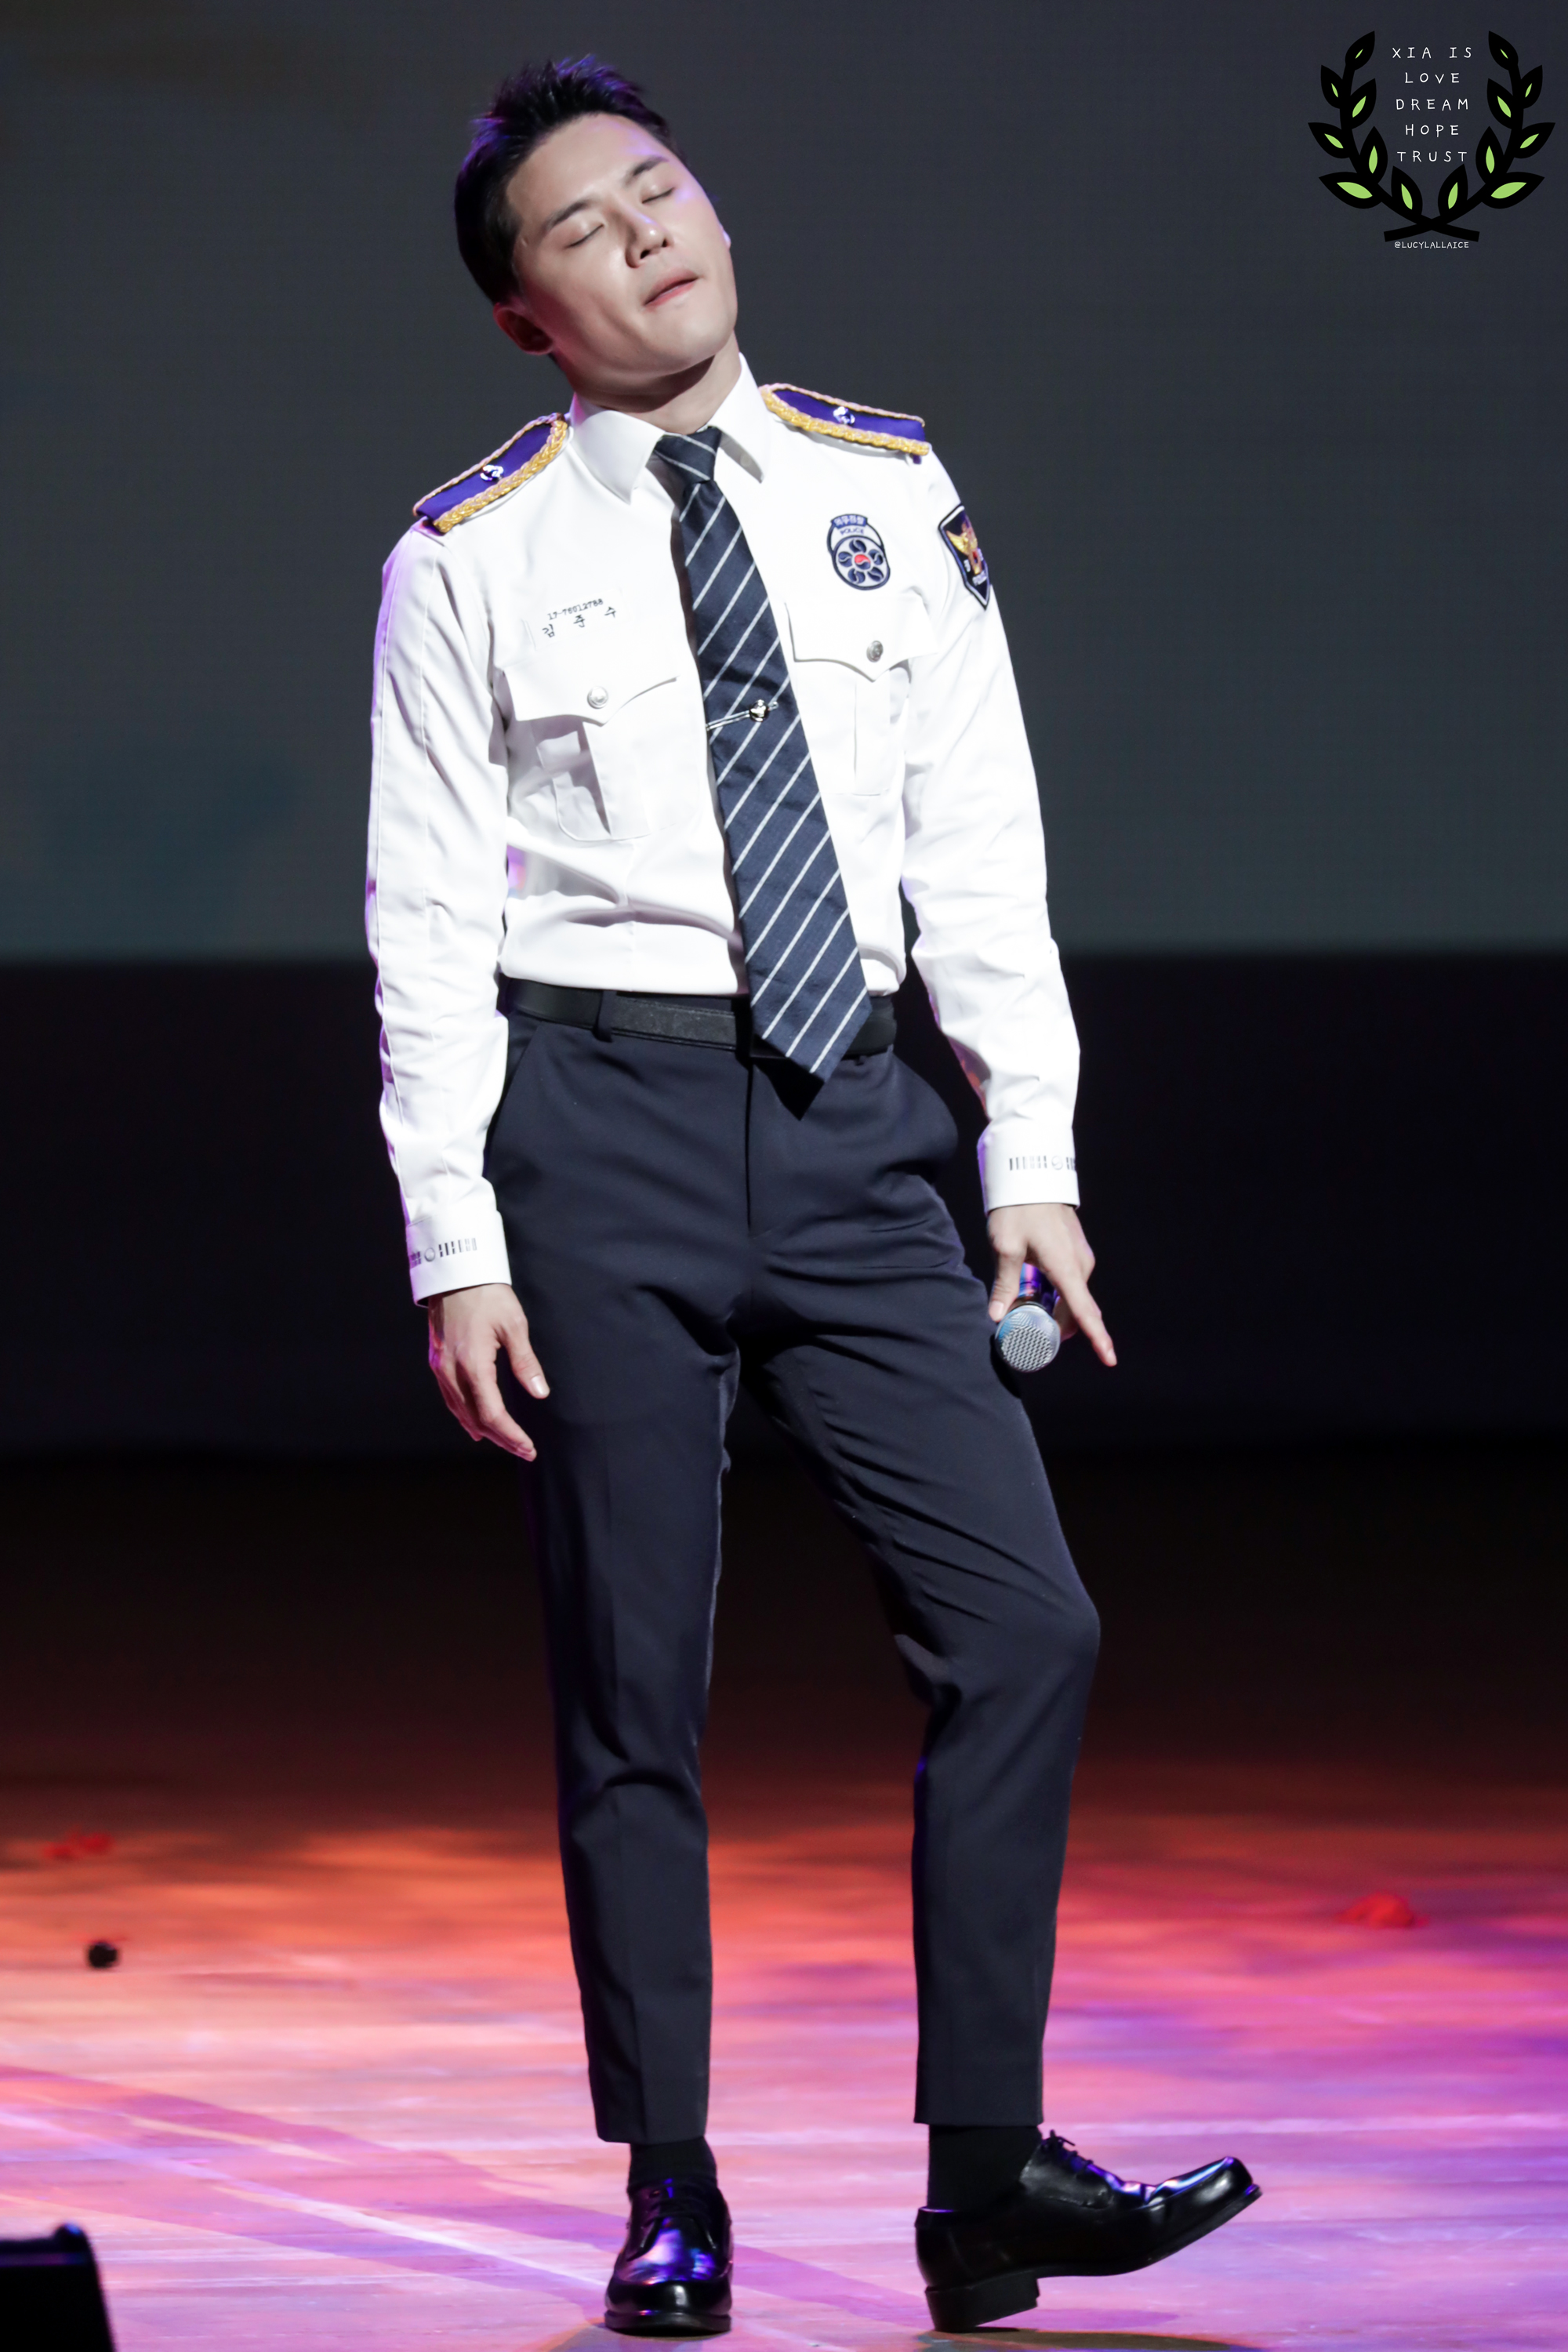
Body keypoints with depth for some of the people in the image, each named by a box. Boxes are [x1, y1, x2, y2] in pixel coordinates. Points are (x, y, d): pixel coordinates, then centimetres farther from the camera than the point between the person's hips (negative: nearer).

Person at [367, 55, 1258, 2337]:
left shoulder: (889, 491, 8)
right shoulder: (472, 561, 0)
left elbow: (981, 838, 9)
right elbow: (429, 921, 0)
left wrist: (1035, 1157, 4)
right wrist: (456, 1246, -6)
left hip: (850, 1119, 3)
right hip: (603, 1110, -3)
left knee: (1026, 1628, -5)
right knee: (632, 1687, 2)